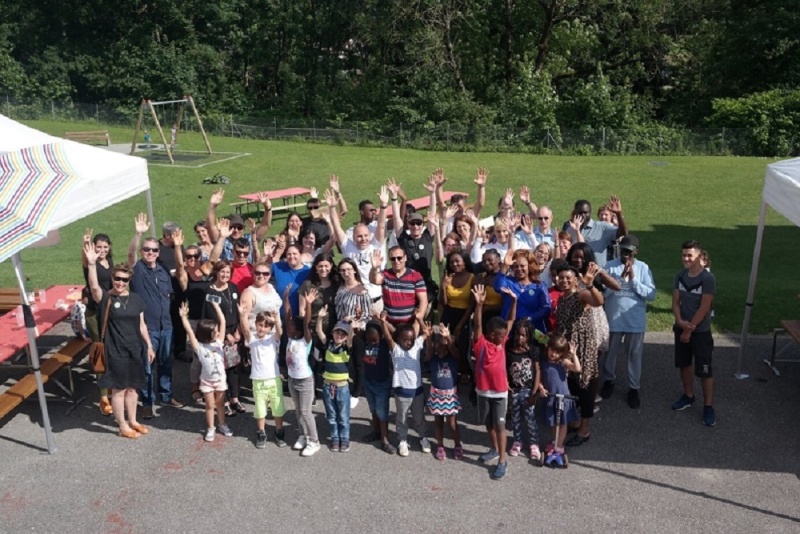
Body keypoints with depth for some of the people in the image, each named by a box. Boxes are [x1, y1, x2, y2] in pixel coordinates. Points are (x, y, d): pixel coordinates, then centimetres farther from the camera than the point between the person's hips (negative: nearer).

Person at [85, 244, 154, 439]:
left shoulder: (136, 299, 5)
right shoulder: (105, 298, -8)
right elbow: (94, 287, -30)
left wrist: (149, 345, 10)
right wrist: (91, 264, -42)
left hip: (135, 350, 5)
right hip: (115, 351, -4)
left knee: (132, 387, 15)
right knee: (118, 389, 5)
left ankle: (132, 421, 30)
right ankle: (123, 426, 17)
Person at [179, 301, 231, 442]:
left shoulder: (218, 342, -7)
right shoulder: (199, 347, -14)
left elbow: (223, 321, -10)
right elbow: (190, 332, -25)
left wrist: (215, 305, -12)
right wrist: (183, 317, -30)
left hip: (220, 380, 2)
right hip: (207, 381, -2)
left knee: (220, 404, 16)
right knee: (210, 405, 8)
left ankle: (222, 425, 31)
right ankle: (210, 429, 22)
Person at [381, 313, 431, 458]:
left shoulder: (417, 345, 0)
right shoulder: (396, 350, -10)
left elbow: (426, 333, -2)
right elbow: (388, 338, -26)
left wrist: (418, 318, -11)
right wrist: (383, 322, -41)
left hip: (417, 389, 3)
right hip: (402, 390, -3)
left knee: (419, 417, 20)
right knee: (402, 418, 13)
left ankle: (423, 437, 39)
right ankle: (402, 441, 31)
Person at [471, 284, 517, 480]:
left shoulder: (502, 341, -4)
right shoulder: (480, 344, -14)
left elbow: (511, 320, -1)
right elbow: (478, 325, -29)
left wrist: (514, 300, -12)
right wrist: (479, 304, -43)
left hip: (501, 391, 1)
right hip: (484, 390, -1)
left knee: (499, 425, 1)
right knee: (488, 423, 17)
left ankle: (502, 460, 6)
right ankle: (494, 450, 38)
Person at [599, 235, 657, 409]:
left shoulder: (643, 268, -5)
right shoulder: (610, 266, -6)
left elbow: (651, 295, -10)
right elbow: (603, 291, -14)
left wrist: (633, 279, -20)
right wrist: (621, 278, -22)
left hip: (636, 321, 0)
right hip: (613, 319, 0)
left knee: (635, 355, 11)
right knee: (610, 353, 17)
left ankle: (633, 388, 26)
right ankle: (608, 380, 39)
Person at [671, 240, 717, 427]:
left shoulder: (708, 278, -16)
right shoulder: (680, 276, 0)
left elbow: (704, 308, -17)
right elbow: (675, 302, 1)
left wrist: (690, 329, -14)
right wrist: (680, 322, -16)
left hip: (701, 331, -6)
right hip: (681, 328, 6)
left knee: (704, 370, -1)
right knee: (684, 364, 17)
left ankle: (708, 406, 9)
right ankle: (688, 396, 34)